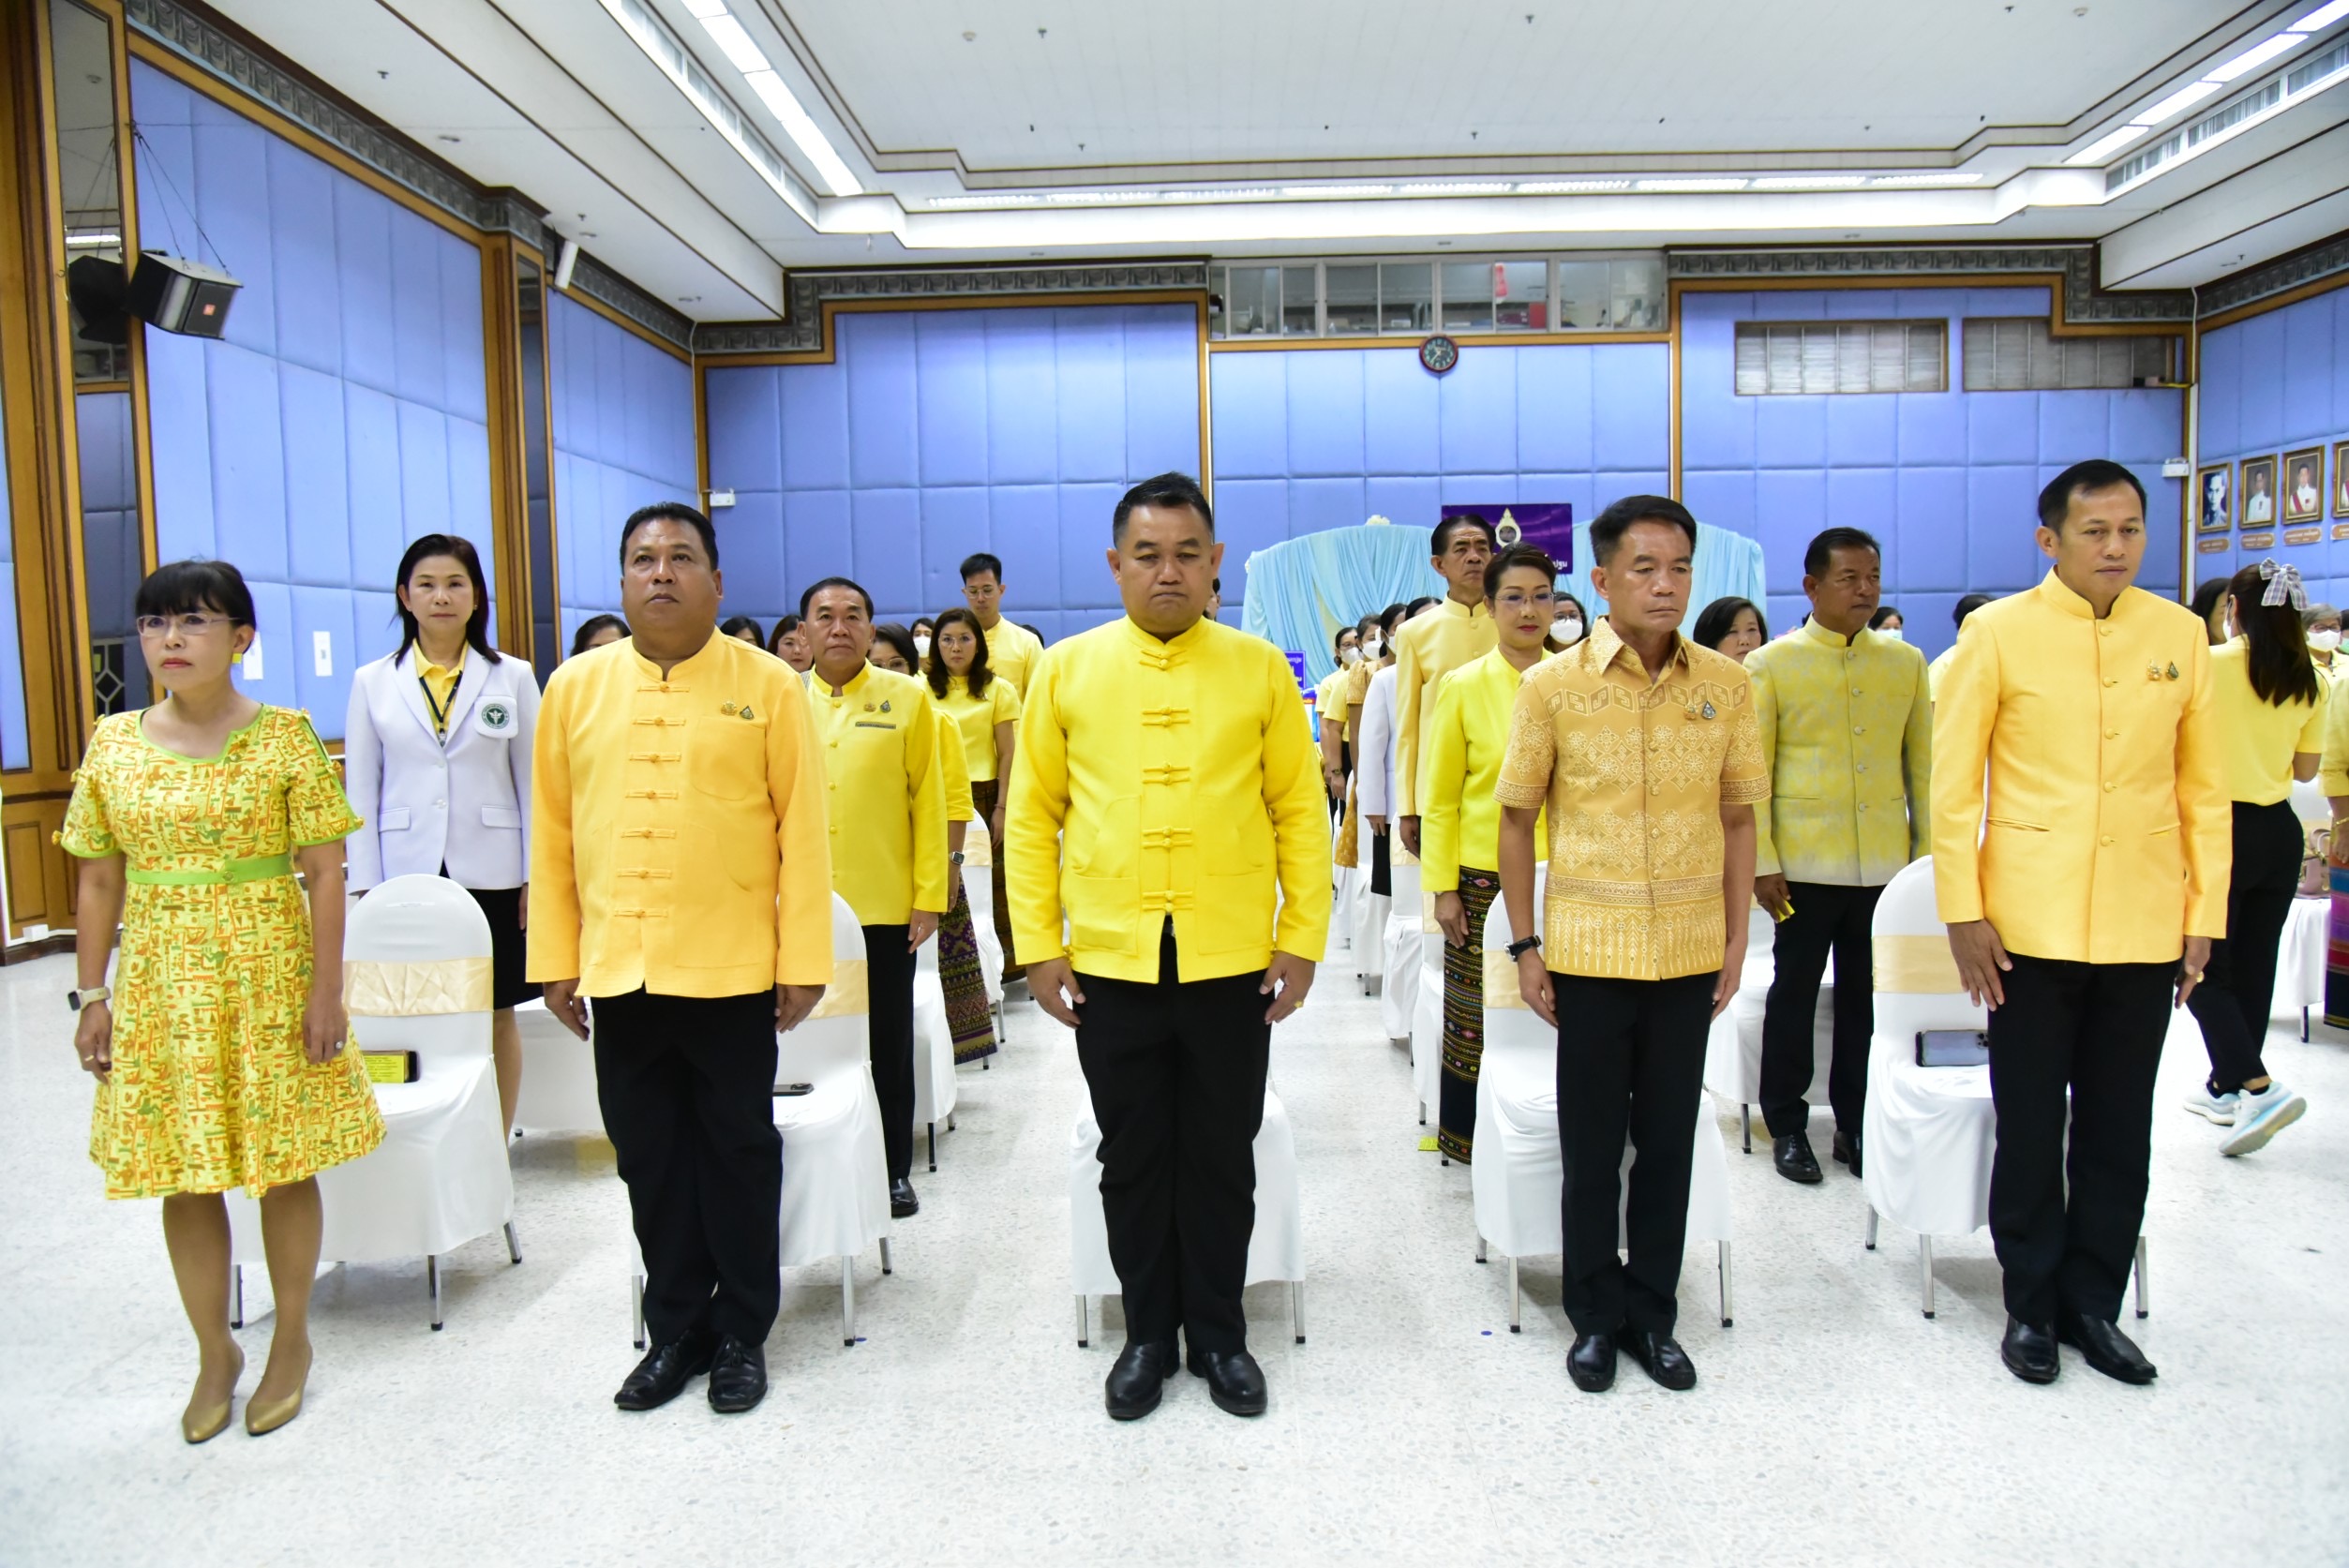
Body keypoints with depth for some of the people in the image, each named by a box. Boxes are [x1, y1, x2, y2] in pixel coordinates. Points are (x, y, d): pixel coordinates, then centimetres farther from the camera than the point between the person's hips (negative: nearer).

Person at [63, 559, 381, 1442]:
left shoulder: (284, 736, -6)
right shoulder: (113, 743, 4)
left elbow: (325, 873, -6)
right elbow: (100, 881, 8)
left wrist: (326, 987, -10)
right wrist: (91, 994, 4)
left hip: (266, 976, -3)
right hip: (159, 982, 3)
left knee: (283, 1165, 6)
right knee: (183, 1175, 9)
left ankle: (292, 1341, 26)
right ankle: (214, 1352, 27)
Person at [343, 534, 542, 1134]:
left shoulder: (513, 678, 3)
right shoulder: (373, 681, 6)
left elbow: (533, 784, 3)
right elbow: (361, 794, 6)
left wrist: (536, 876, -2)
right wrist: (365, 887, 0)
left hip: (492, 875, 0)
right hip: (408, 875, 1)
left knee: (496, 1017, 6)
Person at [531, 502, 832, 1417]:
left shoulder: (769, 687, -3)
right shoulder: (575, 687, 6)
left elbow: (802, 830, -4)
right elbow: (551, 831, 8)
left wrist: (805, 961, -7)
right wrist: (555, 959, 6)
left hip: (732, 968, -3)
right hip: (618, 970, 3)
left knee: (738, 1151, 9)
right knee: (650, 1157, 13)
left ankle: (742, 1332, 26)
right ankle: (675, 1330, 30)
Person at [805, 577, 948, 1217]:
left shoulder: (907, 698, 1)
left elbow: (929, 802, -1)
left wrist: (930, 897, -5)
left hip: (886, 906, -1)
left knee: (888, 1044, 9)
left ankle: (894, 1171, 22)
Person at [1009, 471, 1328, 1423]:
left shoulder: (1259, 669, 1)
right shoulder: (1066, 670, 2)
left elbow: (1300, 810, 3)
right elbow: (1032, 814, 3)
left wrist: (1302, 937, -2)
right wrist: (1038, 943, -1)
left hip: (1232, 965, 0)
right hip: (1110, 965, 1)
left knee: (1221, 1160, 12)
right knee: (1133, 1160, 13)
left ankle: (1218, 1334, 30)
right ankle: (1148, 1334, 31)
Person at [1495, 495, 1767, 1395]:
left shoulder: (1725, 682, 1)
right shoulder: (1553, 685, -6)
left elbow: (1738, 816, 7)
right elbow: (1515, 815, 0)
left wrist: (1736, 938, 5)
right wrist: (1525, 946, -3)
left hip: (1690, 952, 2)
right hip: (1589, 951, -2)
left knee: (1669, 1140, 12)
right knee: (1591, 1145, 9)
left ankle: (1652, 1313, 28)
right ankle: (1595, 1316, 26)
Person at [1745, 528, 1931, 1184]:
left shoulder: (1906, 662, 8)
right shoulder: (1771, 664, -1)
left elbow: (1922, 763, 11)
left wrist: (1929, 852, 9)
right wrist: (1762, 862, -7)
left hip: (1885, 865, 3)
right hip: (1805, 863, -2)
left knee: (1869, 996, 9)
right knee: (1795, 992, 7)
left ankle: (1856, 1122, 24)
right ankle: (1787, 1125, 20)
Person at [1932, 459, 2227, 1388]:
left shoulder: (2180, 635, 5)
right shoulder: (1999, 632, -4)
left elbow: (2203, 786, 9)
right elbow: (1953, 782, -4)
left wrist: (2205, 912, 6)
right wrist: (1962, 912, -8)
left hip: (2144, 929, 3)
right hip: (2031, 926, -2)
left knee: (2119, 1130, 11)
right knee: (2031, 1127, 7)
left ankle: (2093, 1303, 27)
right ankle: (2032, 1305, 24)